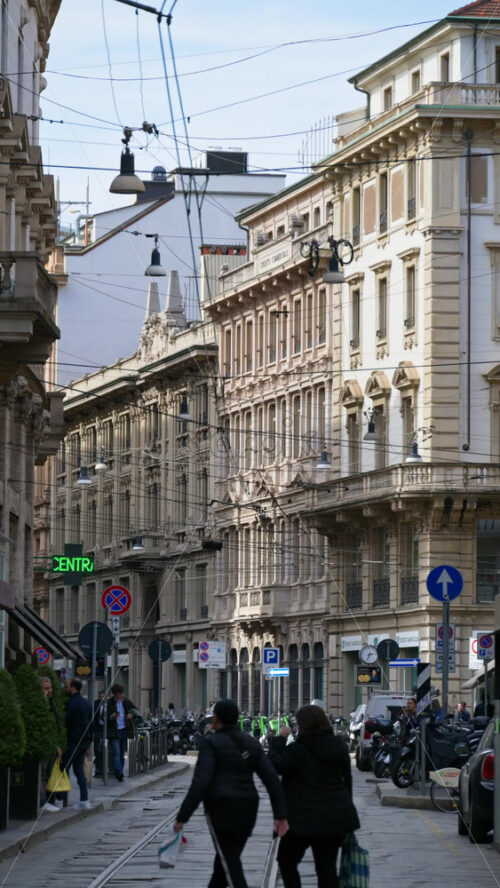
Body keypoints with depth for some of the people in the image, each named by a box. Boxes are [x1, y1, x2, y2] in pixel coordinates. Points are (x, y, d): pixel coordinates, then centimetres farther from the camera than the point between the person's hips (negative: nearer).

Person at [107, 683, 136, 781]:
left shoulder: (127, 702, 6)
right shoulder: (109, 703, -5)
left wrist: (131, 714, -3)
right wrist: (111, 717, -24)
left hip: (124, 730, 4)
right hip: (114, 732, -4)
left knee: (122, 754, 10)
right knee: (116, 752, -14)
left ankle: (118, 773, 21)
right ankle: (119, 773, -20)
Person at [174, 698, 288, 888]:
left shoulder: (211, 744, -8)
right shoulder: (251, 744, 9)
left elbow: (200, 783, -16)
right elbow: (272, 780, 3)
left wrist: (182, 817, -12)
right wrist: (280, 815, 2)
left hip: (221, 808, -6)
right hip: (247, 810, 6)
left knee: (231, 867, -7)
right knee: (225, 860, 21)